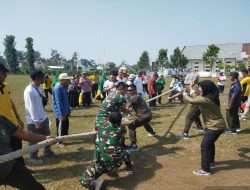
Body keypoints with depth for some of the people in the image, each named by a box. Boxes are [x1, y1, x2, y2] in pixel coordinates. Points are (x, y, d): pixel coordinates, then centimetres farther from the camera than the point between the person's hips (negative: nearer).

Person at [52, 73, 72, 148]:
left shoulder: (64, 87, 6)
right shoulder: (58, 88, -24)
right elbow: (58, 102, -25)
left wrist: (68, 110, 16)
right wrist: (62, 114, -24)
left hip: (65, 111, 9)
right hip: (60, 113, -9)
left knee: (66, 125, 22)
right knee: (61, 127, 5)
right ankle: (59, 142, 20)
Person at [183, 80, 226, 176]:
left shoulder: (206, 100, -28)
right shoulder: (210, 97, 3)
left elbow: (191, 100, -24)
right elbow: (196, 99, 12)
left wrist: (185, 93, -4)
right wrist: (191, 88, 18)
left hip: (215, 126, -11)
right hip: (217, 125, 11)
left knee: (204, 146, -5)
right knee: (210, 143, 26)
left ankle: (205, 170, 3)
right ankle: (211, 162, 46)